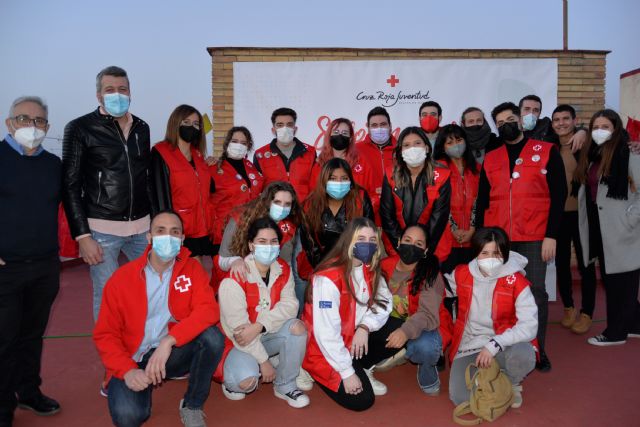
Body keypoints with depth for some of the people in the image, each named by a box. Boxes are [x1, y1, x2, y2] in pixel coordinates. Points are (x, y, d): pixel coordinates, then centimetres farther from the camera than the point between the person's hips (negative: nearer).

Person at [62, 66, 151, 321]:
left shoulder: (142, 128, 10)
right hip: (101, 229, -4)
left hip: (141, 227, 4)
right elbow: (71, 185, -5)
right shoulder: (80, 128, -3)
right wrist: (82, 235, -11)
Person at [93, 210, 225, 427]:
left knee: (212, 337, -28)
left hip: (174, 353, 1)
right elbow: (105, 334, -4)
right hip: (134, 360, -1)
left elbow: (208, 310, -20)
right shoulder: (122, 278, -7)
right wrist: (127, 370, -20)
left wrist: (168, 340, -31)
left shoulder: (192, 268, -5)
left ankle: (192, 407, -4)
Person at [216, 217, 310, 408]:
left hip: (269, 336, 5)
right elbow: (237, 326, -23)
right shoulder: (234, 278, -23)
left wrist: (259, 326, -32)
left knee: (297, 327, -24)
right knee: (247, 381, -31)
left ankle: (285, 386, -4)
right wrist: (264, 361, -20)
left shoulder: (283, 269, -5)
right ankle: (232, 381, 8)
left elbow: (290, 304, -16)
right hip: (240, 342, -5)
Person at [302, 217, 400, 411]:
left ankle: (363, 369, 7)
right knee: (362, 400, -16)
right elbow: (326, 332, -27)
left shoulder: (371, 269, -3)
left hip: (356, 338, 7)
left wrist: (365, 327, -23)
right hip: (325, 349, -7)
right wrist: (347, 372, -23)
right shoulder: (328, 278, -27)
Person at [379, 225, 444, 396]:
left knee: (425, 346, -38)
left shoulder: (430, 275, -17)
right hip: (391, 326, 4)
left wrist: (407, 331, -46)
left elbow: (428, 314, -27)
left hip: (420, 330, -3)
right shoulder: (385, 266, -4)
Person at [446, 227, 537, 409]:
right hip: (469, 347, 1)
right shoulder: (461, 274, -6)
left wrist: (494, 345, -30)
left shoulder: (517, 282, -13)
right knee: (461, 398, -22)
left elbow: (529, 326, -20)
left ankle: (512, 384, 1)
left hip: (504, 345, -1)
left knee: (524, 355, -37)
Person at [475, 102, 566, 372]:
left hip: (534, 239, -2)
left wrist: (551, 235, -9)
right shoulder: (490, 159, 13)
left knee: (535, 292, 3)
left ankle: (537, 350, 18)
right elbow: (482, 201, 13)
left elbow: (558, 195, -1)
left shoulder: (547, 152, 4)